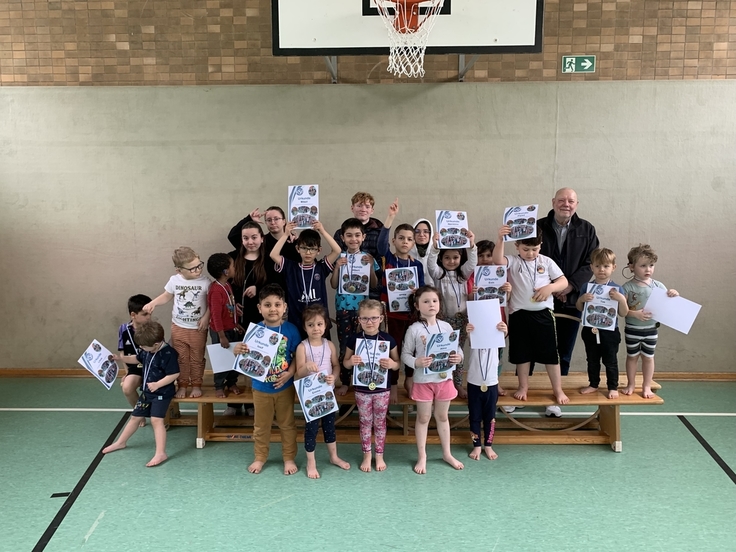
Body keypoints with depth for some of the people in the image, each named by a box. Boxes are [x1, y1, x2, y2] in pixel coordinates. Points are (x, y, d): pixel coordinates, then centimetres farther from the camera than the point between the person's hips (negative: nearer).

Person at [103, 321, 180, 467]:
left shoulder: (168, 354, -25)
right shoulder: (147, 351, -1)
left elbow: (175, 374, -24)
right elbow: (138, 359, 21)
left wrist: (157, 384, -26)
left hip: (162, 393, -8)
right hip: (147, 391, 8)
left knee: (156, 419, -20)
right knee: (135, 417, 19)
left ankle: (160, 453, -19)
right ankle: (121, 442, 37)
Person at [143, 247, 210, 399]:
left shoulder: (205, 282, -15)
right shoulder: (174, 280, -9)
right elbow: (167, 296, 6)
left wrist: (206, 317, -17)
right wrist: (152, 303, -7)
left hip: (198, 328, -2)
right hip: (178, 327, 2)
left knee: (197, 359, 11)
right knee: (181, 359, 13)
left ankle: (196, 385, 29)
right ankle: (182, 385, 29)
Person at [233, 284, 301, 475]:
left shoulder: (290, 330, -11)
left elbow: (297, 357, -6)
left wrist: (290, 373, -21)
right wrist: (238, 351, -27)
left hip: (285, 387, -1)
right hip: (260, 387, 1)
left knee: (287, 424, 15)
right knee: (261, 425, 16)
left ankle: (289, 458, 31)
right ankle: (260, 458, 35)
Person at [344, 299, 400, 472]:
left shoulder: (388, 339, -7)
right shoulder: (354, 339, -6)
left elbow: (397, 364, 2)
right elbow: (345, 363, 5)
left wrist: (392, 364, -20)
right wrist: (351, 361, -18)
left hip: (382, 390, 0)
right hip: (362, 390, 0)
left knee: (380, 423, 12)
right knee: (365, 423, 12)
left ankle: (379, 456, 26)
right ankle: (367, 456, 26)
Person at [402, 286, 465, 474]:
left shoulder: (446, 327, -2)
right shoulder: (414, 329, -12)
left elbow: (457, 348, 5)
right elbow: (405, 354, -8)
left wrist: (459, 357, -16)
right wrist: (417, 362, -26)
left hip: (444, 379, 3)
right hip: (423, 380, -3)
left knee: (442, 417, 19)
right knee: (423, 418, 11)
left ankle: (447, 453, 34)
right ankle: (422, 456, 24)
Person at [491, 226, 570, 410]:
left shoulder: (546, 262, 2)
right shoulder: (513, 262, -3)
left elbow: (564, 282, 2)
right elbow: (497, 261, -25)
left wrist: (550, 287, -17)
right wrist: (500, 240, -38)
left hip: (543, 314, 1)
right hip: (519, 314, 0)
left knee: (550, 353, 6)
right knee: (522, 353, 12)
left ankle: (558, 389, 17)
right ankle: (523, 386, 28)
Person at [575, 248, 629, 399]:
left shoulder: (617, 289, -6)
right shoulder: (586, 287, -1)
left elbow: (623, 313, -6)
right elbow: (579, 308, 7)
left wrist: (621, 299, -22)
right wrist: (581, 299, -13)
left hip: (609, 332, -2)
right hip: (590, 331, 3)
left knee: (610, 361, 8)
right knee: (592, 360, 16)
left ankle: (613, 387, 21)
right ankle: (593, 384, 31)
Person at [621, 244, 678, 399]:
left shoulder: (658, 286, -4)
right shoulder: (628, 287, -11)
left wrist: (674, 296, -16)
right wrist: (635, 314, -27)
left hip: (651, 329, 2)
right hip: (632, 329, -2)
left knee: (648, 357, 12)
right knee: (632, 356, 13)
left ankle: (647, 386, 25)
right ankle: (631, 384, 28)